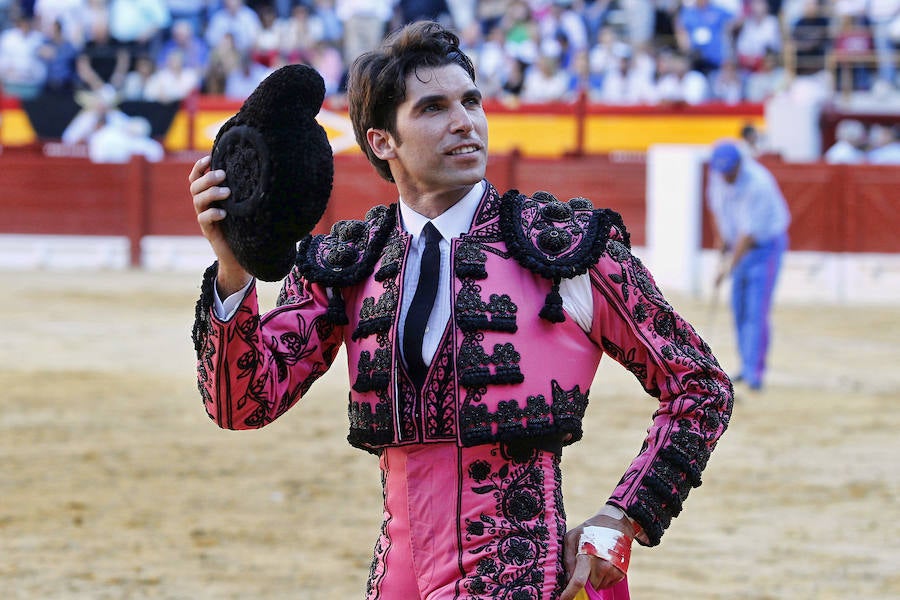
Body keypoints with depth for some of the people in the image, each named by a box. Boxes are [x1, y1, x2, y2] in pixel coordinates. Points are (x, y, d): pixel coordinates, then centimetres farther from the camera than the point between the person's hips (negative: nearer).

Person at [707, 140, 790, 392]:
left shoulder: (758, 184, -30)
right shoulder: (718, 174, -8)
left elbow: (750, 232, -29)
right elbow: (715, 203, 13)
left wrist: (730, 264, -30)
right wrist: (721, 238, 8)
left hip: (766, 245, -7)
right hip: (737, 246, 7)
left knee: (756, 311, -15)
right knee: (739, 308, 9)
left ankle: (755, 371, -18)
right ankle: (748, 365, 21)